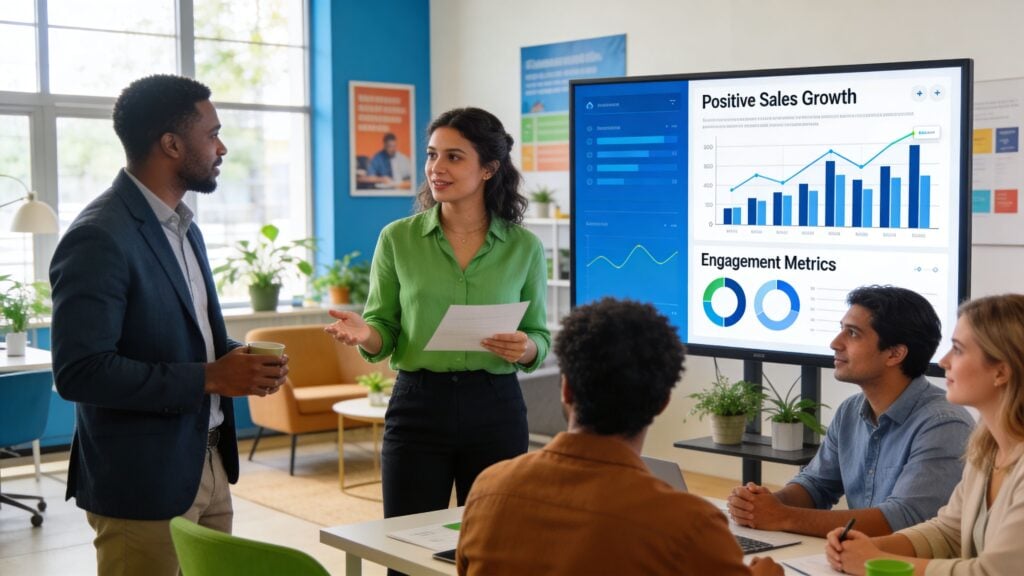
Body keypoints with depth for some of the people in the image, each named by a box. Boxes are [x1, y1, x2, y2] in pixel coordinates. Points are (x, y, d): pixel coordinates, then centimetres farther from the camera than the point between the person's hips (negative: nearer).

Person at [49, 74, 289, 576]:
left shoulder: (181, 226, 11)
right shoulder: (98, 238, -18)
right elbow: (79, 371, -24)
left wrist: (231, 355, 0)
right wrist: (209, 378, -22)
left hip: (208, 466, 9)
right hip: (143, 482, -8)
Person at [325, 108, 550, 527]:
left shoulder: (524, 247, 1)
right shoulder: (397, 239, 0)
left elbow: (540, 337, 7)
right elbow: (384, 332, 4)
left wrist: (526, 349, -15)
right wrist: (364, 333, -17)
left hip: (495, 410, 0)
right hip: (417, 407, 0)